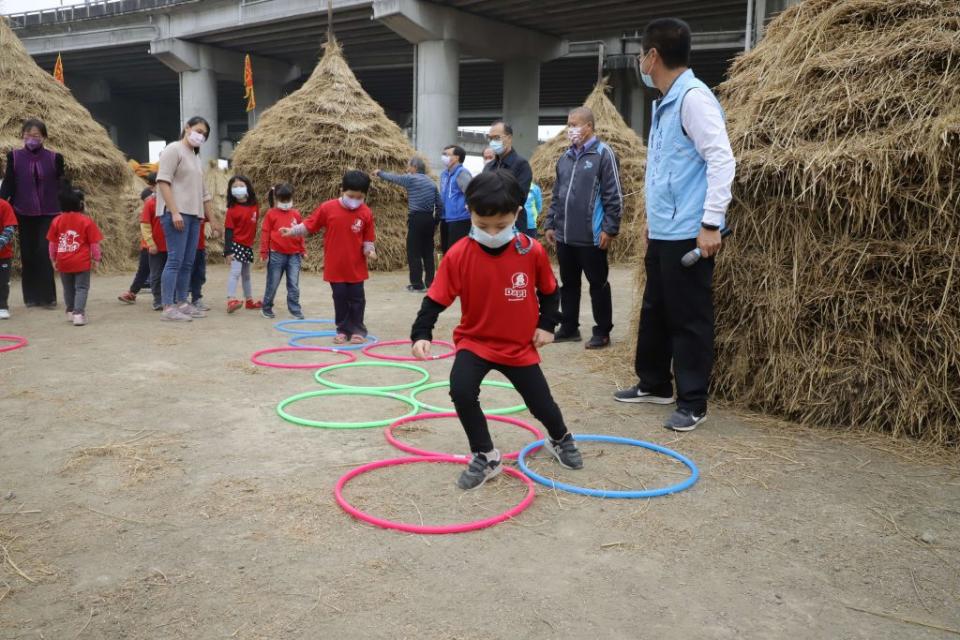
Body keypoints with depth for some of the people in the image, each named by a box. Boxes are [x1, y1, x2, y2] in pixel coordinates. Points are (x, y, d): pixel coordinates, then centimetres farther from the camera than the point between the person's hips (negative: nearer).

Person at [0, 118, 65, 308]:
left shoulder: (54, 158, 0)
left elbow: (62, 186, 5)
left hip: (48, 214, -2)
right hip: (24, 214, 2)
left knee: (44, 253, -8)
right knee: (27, 255, 5)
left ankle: (48, 297, 0)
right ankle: (31, 297, 14)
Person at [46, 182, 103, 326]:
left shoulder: (57, 221, 0)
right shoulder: (87, 221, -10)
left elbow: (52, 243, 7)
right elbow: (94, 243, -6)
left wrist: (53, 259, 19)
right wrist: (96, 258, 6)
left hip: (63, 262, 4)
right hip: (82, 262, -4)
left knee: (68, 288, 18)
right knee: (81, 288, 0)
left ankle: (70, 312, 30)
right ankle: (78, 314, -13)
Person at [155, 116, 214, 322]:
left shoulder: (195, 156, 22)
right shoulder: (174, 149, -3)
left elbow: (201, 191, 25)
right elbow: (163, 181, -12)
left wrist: (210, 218, 22)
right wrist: (174, 212, -20)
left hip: (193, 214, 8)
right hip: (176, 213, -8)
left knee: (188, 262, 8)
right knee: (175, 260, -11)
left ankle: (182, 303, 14)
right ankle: (168, 308, -10)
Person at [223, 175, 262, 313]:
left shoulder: (255, 206, 1)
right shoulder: (232, 209, -12)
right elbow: (228, 231, -13)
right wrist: (228, 251, -17)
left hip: (248, 246, 6)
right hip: (236, 245, -6)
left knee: (246, 274, 18)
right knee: (235, 272, -17)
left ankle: (250, 300, 28)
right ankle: (231, 301, -24)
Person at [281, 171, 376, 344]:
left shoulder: (366, 213, -7)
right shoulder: (327, 208, -8)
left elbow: (368, 238, 1)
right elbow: (309, 225, 0)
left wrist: (369, 250, -15)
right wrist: (293, 231, -8)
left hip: (356, 267, 0)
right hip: (335, 266, 0)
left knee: (356, 299, 6)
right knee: (340, 299, 9)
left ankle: (357, 329, 18)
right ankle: (343, 330, 20)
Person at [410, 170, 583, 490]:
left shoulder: (532, 251, -13)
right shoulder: (458, 255, -18)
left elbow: (550, 291, 4)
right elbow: (436, 299, -15)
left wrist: (547, 325, -1)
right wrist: (421, 334, -26)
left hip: (520, 345, 1)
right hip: (475, 341, -1)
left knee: (542, 403, 9)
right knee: (461, 391, -26)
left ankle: (561, 440, 47)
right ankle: (485, 456, -2)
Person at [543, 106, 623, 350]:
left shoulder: (603, 154, -7)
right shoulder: (565, 158, 14)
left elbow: (613, 196, -11)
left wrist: (609, 229, -15)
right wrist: (550, 224, 14)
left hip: (591, 237, -7)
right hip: (564, 236, 7)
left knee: (598, 284, 4)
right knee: (568, 283, 14)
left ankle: (602, 332, 12)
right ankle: (569, 328, 25)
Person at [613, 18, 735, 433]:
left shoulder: (693, 98, -14)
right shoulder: (664, 104, 16)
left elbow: (722, 160, -20)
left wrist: (711, 223, -22)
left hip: (687, 234, -10)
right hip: (662, 231, 10)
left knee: (689, 318, -2)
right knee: (655, 312, 17)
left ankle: (692, 403, 8)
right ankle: (654, 384, 31)